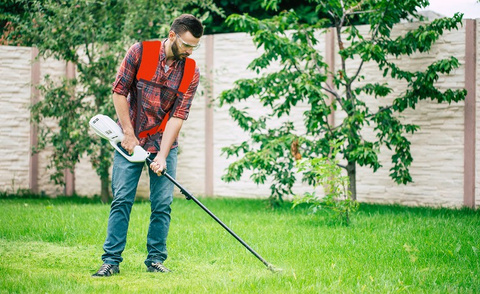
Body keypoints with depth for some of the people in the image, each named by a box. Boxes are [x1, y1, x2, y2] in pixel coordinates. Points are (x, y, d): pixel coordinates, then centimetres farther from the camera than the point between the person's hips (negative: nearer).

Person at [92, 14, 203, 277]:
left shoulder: (191, 73, -5)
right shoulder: (139, 53, -10)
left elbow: (178, 116, -10)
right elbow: (119, 91, -6)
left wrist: (162, 155, -17)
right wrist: (128, 134, -9)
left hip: (164, 144, 2)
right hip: (130, 140, -2)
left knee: (162, 204, -1)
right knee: (122, 200, -4)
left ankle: (155, 260, 10)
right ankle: (111, 260, 0)